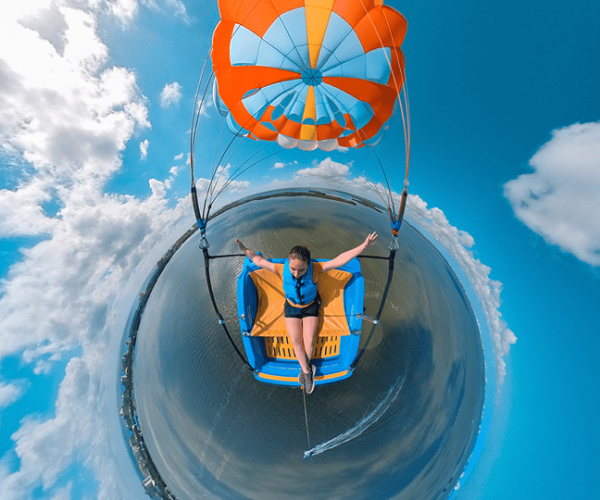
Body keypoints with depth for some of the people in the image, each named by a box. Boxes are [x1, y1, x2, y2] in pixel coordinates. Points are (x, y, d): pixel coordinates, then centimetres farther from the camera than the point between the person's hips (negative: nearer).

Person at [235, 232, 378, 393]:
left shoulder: (315, 268, -32)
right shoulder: (282, 269, -28)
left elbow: (340, 259, -36)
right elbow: (260, 261, -14)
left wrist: (363, 246, -42)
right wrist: (246, 251, -21)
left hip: (310, 306, -1)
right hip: (291, 307, 1)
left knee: (309, 340, -4)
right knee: (295, 340, -6)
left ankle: (304, 370, 24)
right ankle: (308, 371, 15)